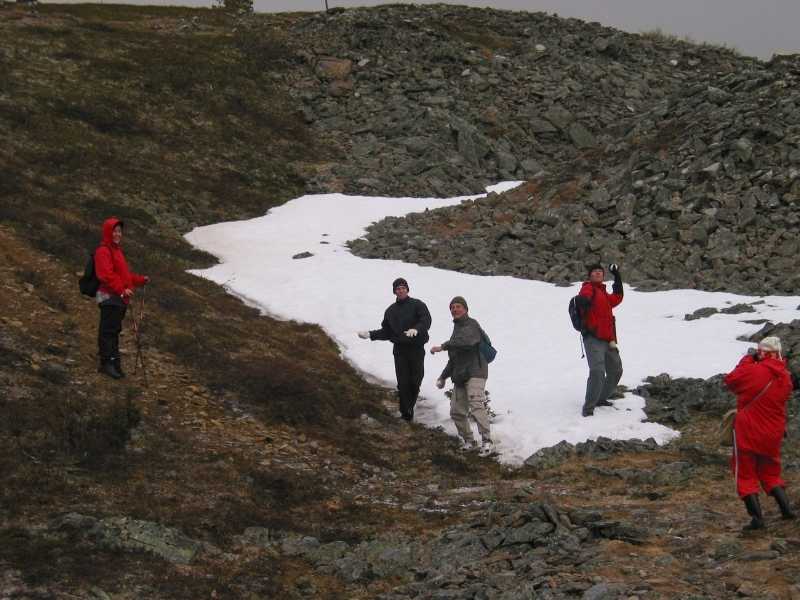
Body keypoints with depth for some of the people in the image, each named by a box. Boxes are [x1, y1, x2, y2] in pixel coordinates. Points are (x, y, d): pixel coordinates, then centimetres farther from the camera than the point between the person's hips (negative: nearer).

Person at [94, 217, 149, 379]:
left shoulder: (117, 250, 21)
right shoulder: (103, 251, -12)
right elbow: (106, 275, -23)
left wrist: (140, 280, 19)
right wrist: (122, 289, -30)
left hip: (120, 298, 10)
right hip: (109, 297, -10)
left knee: (114, 330, 13)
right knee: (108, 330, -10)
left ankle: (114, 362, 18)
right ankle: (107, 362, -11)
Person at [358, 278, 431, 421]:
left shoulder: (417, 305, 1)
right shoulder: (390, 311, 16)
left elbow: (426, 321, -14)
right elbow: (386, 332, 20)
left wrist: (416, 329, -33)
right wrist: (370, 334, 7)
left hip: (416, 349, -3)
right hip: (400, 350, 3)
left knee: (415, 381, -2)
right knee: (403, 382, -4)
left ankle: (409, 407, 17)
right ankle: (406, 412, 2)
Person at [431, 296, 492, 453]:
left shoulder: (472, 325, -4)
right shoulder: (457, 328, 23)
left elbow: (465, 341, -27)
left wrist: (443, 346, -27)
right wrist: (443, 377, 28)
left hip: (475, 372, -9)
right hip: (460, 375, 9)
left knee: (476, 405, -24)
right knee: (456, 411, 6)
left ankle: (486, 441, -29)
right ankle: (469, 441, 18)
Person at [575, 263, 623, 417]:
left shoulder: (604, 294, 21)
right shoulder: (589, 288, -4)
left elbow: (617, 298, 40)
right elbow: (584, 296, -26)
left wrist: (617, 277, 38)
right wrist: (582, 300, -49)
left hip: (608, 340, 9)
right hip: (593, 339, -9)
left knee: (616, 371, 21)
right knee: (598, 372, -23)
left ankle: (601, 399, 37)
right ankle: (588, 407, -16)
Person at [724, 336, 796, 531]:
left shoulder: (754, 371, -20)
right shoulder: (785, 377, 0)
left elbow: (730, 380, -8)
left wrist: (746, 360, 3)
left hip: (748, 432, -5)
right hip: (773, 434, 6)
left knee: (745, 474, 6)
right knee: (770, 473, 22)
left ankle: (757, 517, 0)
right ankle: (786, 508, 10)